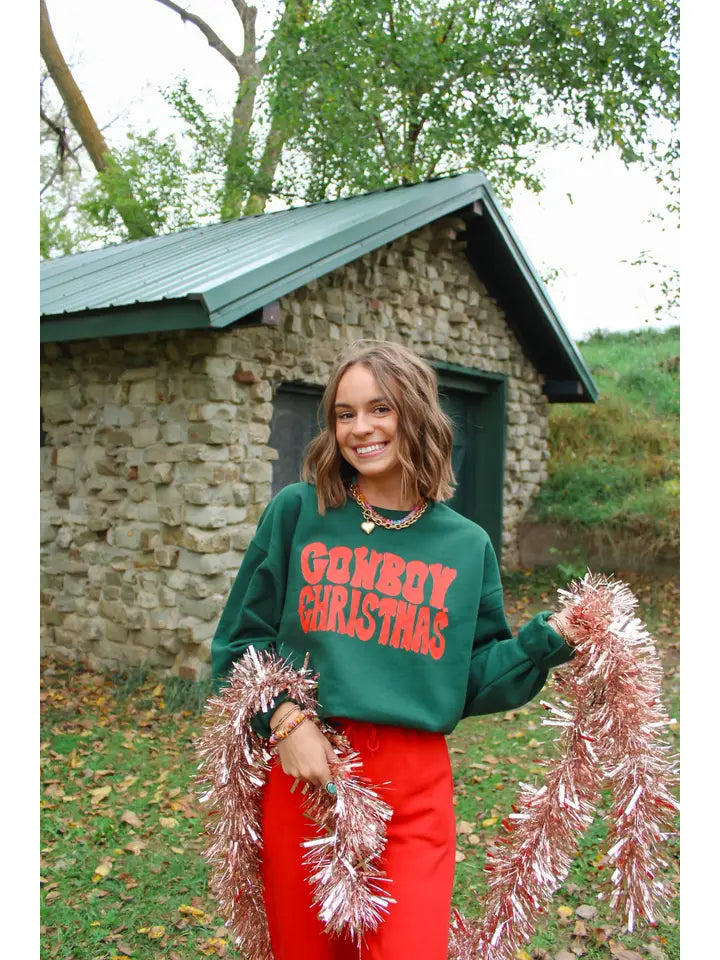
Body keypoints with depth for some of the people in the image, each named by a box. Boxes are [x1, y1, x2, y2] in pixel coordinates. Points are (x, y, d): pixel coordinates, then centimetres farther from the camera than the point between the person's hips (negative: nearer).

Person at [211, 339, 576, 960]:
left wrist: (551, 636, -4)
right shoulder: (297, 513, 1)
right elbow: (241, 638, 6)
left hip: (416, 787, 1)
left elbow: (474, 681, 9)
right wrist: (284, 717, -9)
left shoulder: (466, 546, 6)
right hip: (305, 770, 0)